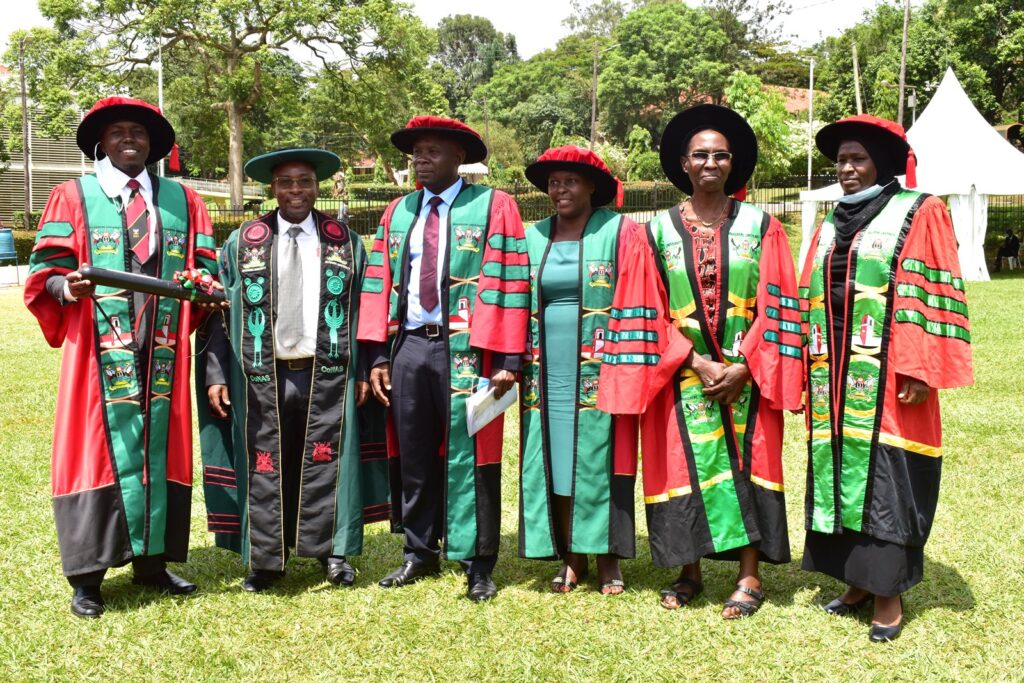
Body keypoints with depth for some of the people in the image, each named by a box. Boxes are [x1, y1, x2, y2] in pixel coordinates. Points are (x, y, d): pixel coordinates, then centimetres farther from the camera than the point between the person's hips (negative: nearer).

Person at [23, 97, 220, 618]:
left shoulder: (182, 201, 14)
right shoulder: (73, 196, 7)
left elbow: (205, 268, 13)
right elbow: (45, 270, 1)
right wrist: (67, 288, -20)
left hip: (163, 353, 3)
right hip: (99, 351, -3)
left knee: (158, 451, 7)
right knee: (98, 451, -3)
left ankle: (152, 561, 18)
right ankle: (86, 576, 6)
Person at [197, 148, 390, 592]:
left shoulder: (346, 242, 6)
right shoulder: (241, 243, 5)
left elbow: (365, 310, 7)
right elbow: (217, 313, 4)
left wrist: (366, 369, 0)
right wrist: (215, 375, -3)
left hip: (327, 377, 0)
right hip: (263, 378, 0)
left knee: (324, 463, 5)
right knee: (266, 468, 5)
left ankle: (330, 550, 22)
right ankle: (266, 558, 19)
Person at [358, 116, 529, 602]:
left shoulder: (494, 207, 0)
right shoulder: (397, 212, 14)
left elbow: (509, 283, -5)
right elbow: (380, 283, 12)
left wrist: (507, 359, -12)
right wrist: (378, 356, 4)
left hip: (465, 349, -4)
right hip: (408, 346, 5)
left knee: (469, 457, 0)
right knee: (413, 457, 11)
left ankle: (478, 565, 11)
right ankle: (420, 552, 26)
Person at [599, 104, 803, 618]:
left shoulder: (760, 226, 3)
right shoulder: (659, 230, 3)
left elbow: (776, 306, -2)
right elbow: (645, 312, -1)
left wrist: (741, 368, -11)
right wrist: (697, 362, -10)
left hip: (746, 375, 0)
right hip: (681, 376, 1)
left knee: (745, 464, 1)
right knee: (685, 465, 3)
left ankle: (749, 576, 11)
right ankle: (689, 572, 17)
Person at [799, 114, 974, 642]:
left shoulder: (919, 213, -2)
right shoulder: (830, 227, 16)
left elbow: (932, 294, -9)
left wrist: (920, 369, -16)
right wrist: (810, 365, 12)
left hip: (885, 376, -6)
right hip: (835, 377, 6)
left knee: (885, 478, -4)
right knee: (842, 474, 9)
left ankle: (888, 594, 6)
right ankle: (859, 580, 21)